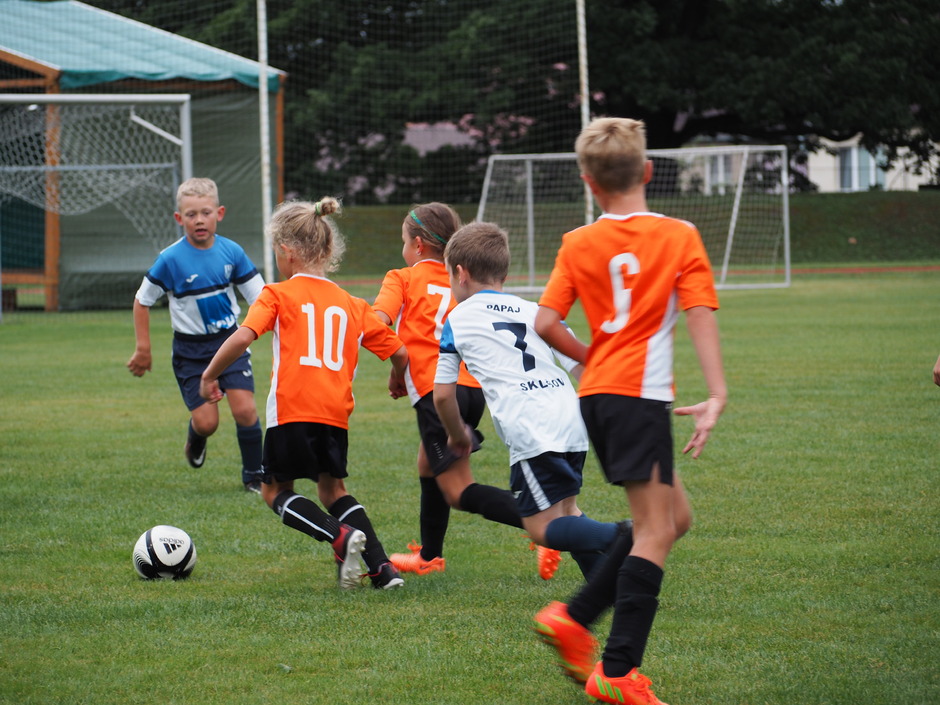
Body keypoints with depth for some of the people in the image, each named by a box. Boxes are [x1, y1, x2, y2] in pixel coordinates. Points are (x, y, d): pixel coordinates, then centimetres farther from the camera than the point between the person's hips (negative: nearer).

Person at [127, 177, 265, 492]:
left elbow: (258, 295, 1)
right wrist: (143, 349, -3)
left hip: (230, 340, 2)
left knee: (245, 409, -11)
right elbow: (142, 301, -3)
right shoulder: (171, 259, -14)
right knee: (206, 422, -7)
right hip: (191, 350, -2)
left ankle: (253, 475, 10)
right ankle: (195, 441, 32)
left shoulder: (231, 251, -6)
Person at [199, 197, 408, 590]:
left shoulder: (278, 295, 1)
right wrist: (397, 380, 39)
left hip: (292, 410, -5)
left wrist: (210, 376, 0)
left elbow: (243, 337, -14)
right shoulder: (352, 306, 15)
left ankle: (342, 537, -13)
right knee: (331, 488, 21)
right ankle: (381, 567, 5)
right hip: (337, 412, 5)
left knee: (275, 489, 12)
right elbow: (399, 353, 16)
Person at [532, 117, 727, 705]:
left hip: (597, 393, 6)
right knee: (655, 532, -5)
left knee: (674, 516, 18)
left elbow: (546, 324, 0)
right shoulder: (679, 236, -1)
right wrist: (717, 395, -17)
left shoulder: (578, 244, 7)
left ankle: (573, 619, 12)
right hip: (640, 393, -6)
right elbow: (700, 313, -11)